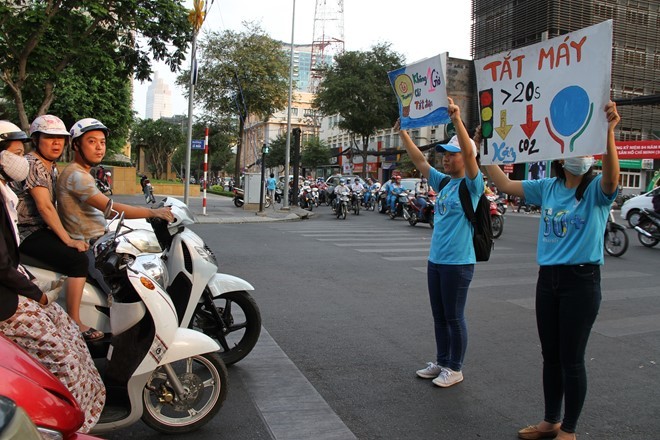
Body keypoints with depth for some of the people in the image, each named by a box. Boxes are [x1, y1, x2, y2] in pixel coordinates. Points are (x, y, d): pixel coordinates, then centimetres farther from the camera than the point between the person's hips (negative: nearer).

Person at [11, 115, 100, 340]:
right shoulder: (32, 164, -14)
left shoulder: (52, 168, 15)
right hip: (27, 234, -9)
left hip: (44, 229, 9)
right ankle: (74, 323, -19)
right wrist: (68, 240, -25)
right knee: (78, 259, -24)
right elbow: (44, 207, -22)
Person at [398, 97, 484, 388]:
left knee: (454, 318, 4)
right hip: (435, 260, 7)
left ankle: (455, 369, 18)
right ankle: (441, 362, 30)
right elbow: (419, 160, 12)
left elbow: (469, 153, -25)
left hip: (458, 263, -7)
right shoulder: (442, 182, 10)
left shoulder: (472, 185, -9)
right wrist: (402, 133, 6)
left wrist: (457, 119, -33)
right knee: (439, 316, 16)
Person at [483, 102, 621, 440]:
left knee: (571, 359, 3)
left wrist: (608, 132, -44)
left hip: (582, 280, -5)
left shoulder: (596, 190, -7)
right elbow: (505, 185, 10)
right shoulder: (547, 188, 7)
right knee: (550, 356, 15)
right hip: (547, 278, 5)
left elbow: (612, 175, -30)